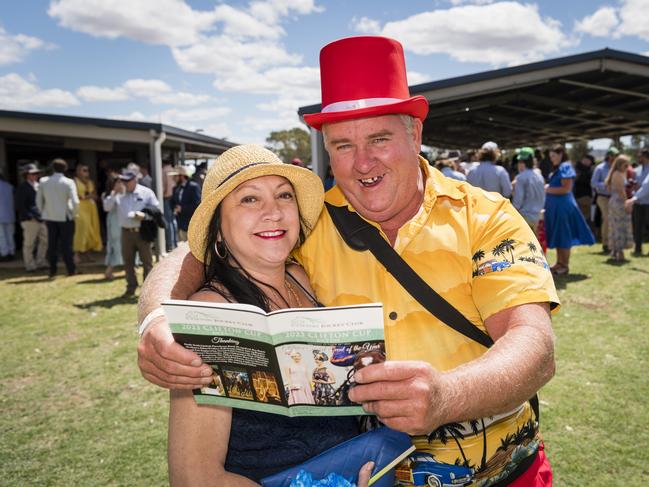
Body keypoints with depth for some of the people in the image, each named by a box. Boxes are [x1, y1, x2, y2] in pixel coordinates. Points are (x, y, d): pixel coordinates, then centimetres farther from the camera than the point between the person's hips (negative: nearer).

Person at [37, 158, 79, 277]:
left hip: (49, 217, 3)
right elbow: (75, 202, -18)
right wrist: (74, 213, -2)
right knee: (66, 244, 3)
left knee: (52, 244, 9)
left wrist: (43, 212, 16)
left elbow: (39, 201, 6)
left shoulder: (43, 182, 1)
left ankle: (52, 270, 13)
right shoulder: (68, 182, -11)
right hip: (65, 217, -3)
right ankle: (71, 269, 7)